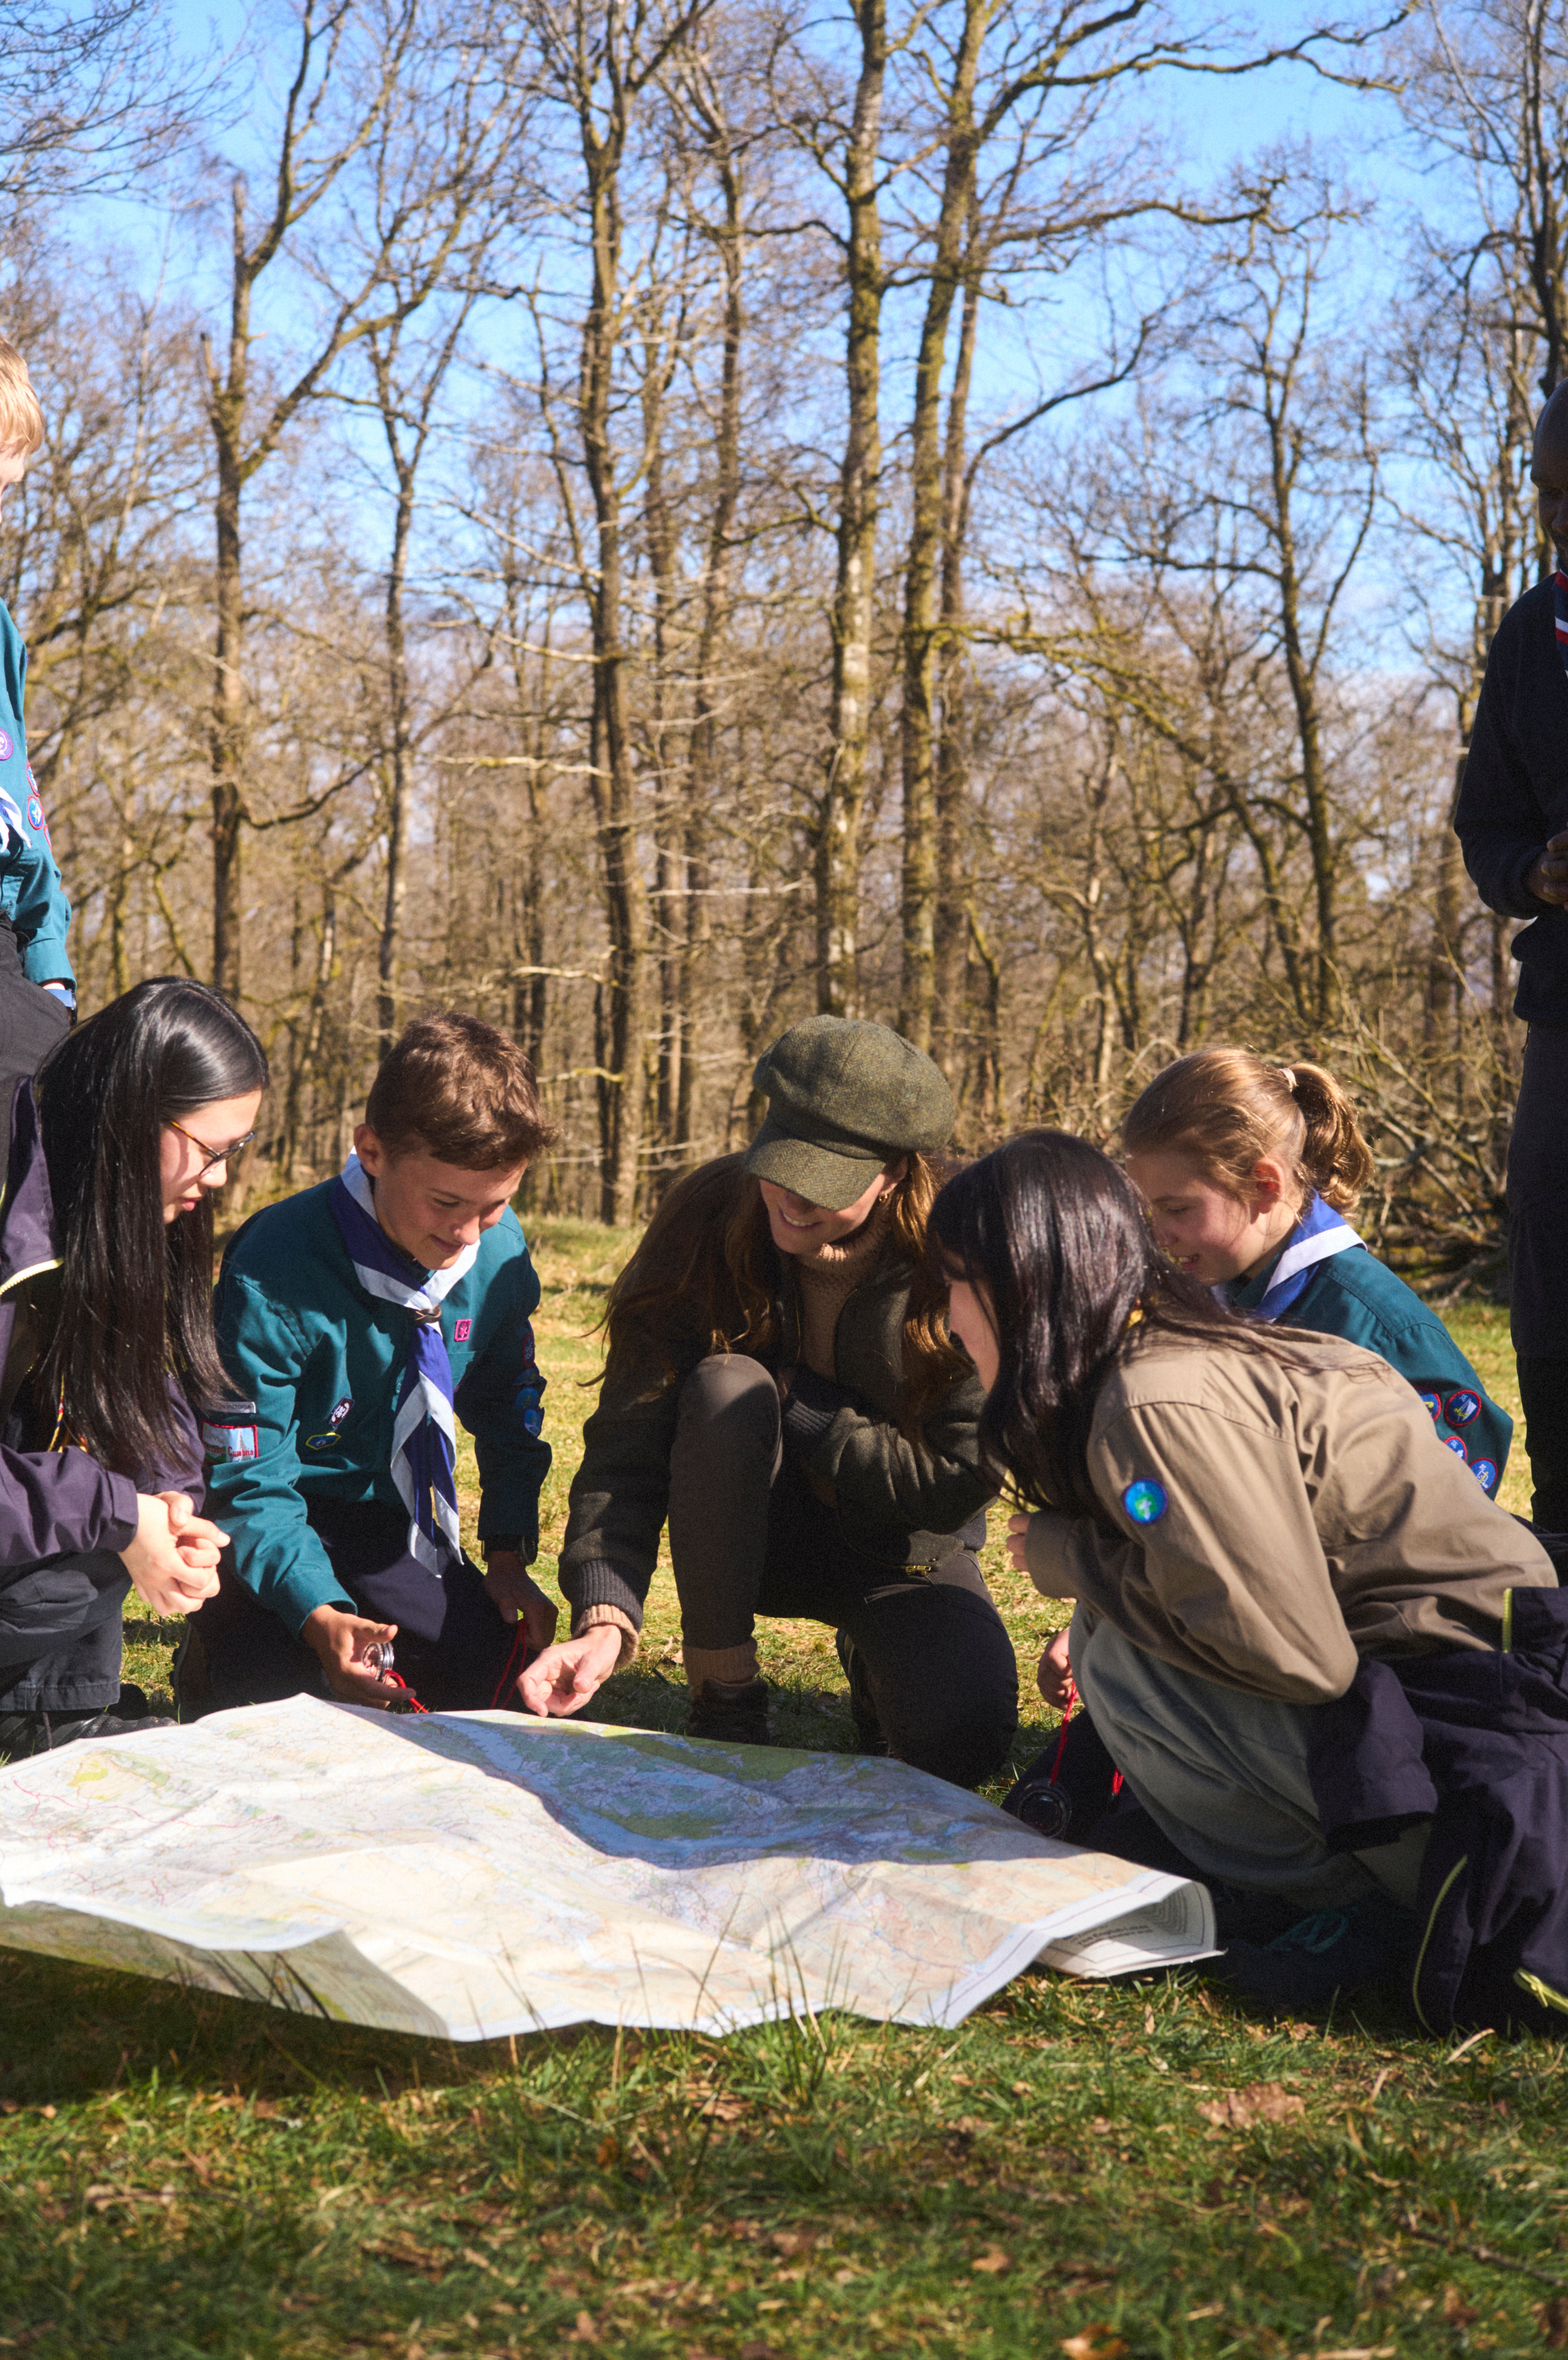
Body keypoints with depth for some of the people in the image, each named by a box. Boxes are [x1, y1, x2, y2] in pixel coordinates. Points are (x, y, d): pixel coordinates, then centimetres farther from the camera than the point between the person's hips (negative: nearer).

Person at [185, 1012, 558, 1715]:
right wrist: (320, 1616, -39)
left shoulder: (500, 1250, -11)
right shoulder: (273, 1274, -29)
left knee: (491, 1669, -14)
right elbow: (248, 1480, -25)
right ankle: (223, 1654, 7)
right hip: (280, 1517, -4)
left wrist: (509, 1555, 0)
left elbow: (507, 1403, 8)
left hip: (385, 1520, 5)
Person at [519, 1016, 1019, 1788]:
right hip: (752, 1537, 0)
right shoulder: (706, 1225, -20)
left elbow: (955, 1484, -20)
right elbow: (627, 1450, -23)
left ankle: (870, 1658, 13)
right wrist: (604, 1617, -37)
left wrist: (795, 1410, -23)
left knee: (961, 1742, -27)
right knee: (725, 1387, -32)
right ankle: (724, 1696, -16)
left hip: (904, 1548, 0)